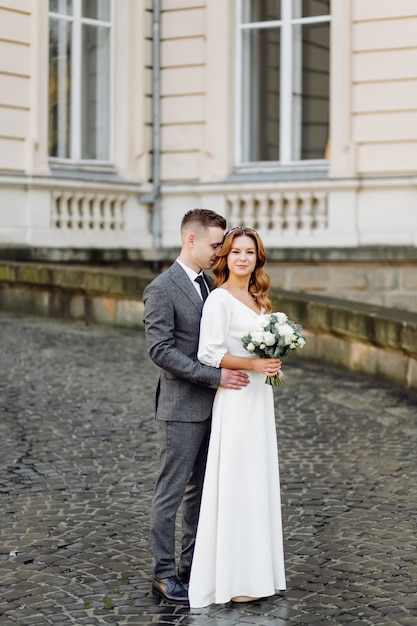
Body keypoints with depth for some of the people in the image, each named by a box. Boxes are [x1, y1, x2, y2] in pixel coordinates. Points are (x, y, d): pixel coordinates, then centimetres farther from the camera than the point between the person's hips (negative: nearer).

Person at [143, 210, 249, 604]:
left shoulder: (208, 284, 12)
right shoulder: (161, 289, -13)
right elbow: (160, 350, -19)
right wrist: (215, 376, -22)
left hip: (210, 407, 8)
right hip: (181, 409, -8)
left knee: (201, 490, 14)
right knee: (171, 492, 0)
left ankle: (192, 565, 25)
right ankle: (164, 573, 8)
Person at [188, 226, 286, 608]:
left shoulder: (257, 300, 14)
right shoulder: (220, 299, -12)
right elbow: (209, 353, -17)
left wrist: (273, 366, 4)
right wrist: (253, 364, -21)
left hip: (260, 397, 9)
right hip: (235, 400, -9)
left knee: (258, 482, 12)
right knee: (235, 483, -4)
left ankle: (256, 570, 21)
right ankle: (232, 578, 3)